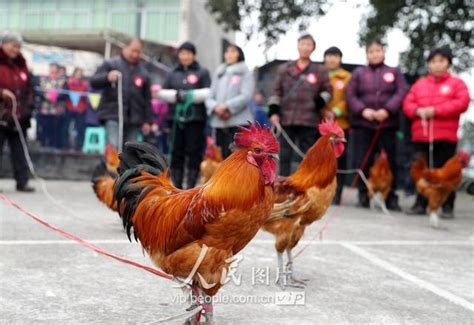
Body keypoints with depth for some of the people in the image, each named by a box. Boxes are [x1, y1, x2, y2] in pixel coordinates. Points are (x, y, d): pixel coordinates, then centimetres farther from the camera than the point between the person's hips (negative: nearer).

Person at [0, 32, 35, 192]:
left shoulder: (21, 65, 15)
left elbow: (28, 88, 19)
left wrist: (28, 106, 7)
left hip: (19, 117, 5)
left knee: (19, 151, 7)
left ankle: (22, 182, 11)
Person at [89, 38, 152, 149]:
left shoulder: (143, 72, 17)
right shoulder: (110, 64, 6)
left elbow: (147, 99, 17)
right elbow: (93, 82, -2)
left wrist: (147, 121, 10)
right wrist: (107, 77, -23)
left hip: (134, 119, 4)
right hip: (113, 116, -4)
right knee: (114, 148, -17)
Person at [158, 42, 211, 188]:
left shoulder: (202, 72, 7)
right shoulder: (173, 73, 16)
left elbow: (209, 92, -5)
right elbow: (163, 92, 10)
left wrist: (190, 95, -14)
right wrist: (176, 95, -8)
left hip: (195, 118, -3)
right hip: (176, 117, 3)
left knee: (194, 152, -4)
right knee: (176, 152, 5)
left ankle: (191, 186, 0)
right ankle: (177, 186, 11)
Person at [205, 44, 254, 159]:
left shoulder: (245, 72, 6)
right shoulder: (219, 73, 20)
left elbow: (246, 96, -7)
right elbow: (210, 97, 13)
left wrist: (227, 107, -14)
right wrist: (216, 107, -9)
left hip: (238, 123, -5)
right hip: (219, 123, 5)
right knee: (224, 156, 5)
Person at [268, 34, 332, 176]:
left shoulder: (320, 71, 8)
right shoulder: (285, 69, 11)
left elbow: (327, 91, 12)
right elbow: (276, 91, 11)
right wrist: (273, 111, 0)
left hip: (308, 121, -1)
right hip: (286, 119, 1)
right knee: (284, 156, 3)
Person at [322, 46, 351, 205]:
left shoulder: (347, 78, 8)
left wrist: (336, 112, -13)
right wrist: (322, 111, -9)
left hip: (340, 124, -1)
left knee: (339, 160, 1)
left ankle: (336, 194, 7)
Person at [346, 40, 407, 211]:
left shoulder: (394, 73, 12)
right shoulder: (358, 73, 13)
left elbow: (401, 93, -1)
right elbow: (350, 94, 4)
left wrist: (387, 110, -15)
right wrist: (362, 110, -12)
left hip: (387, 124, 0)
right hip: (362, 123, 0)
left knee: (389, 162, -1)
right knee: (363, 161, -1)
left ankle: (391, 198, 5)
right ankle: (363, 196, 8)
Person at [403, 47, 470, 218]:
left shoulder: (457, 83, 7)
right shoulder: (419, 84, 18)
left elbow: (462, 103, -8)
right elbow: (407, 104, 11)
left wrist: (435, 110, -15)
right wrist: (418, 111, -12)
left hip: (445, 136, -3)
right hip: (421, 135, 3)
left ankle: (448, 207, 4)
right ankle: (420, 204, 12)